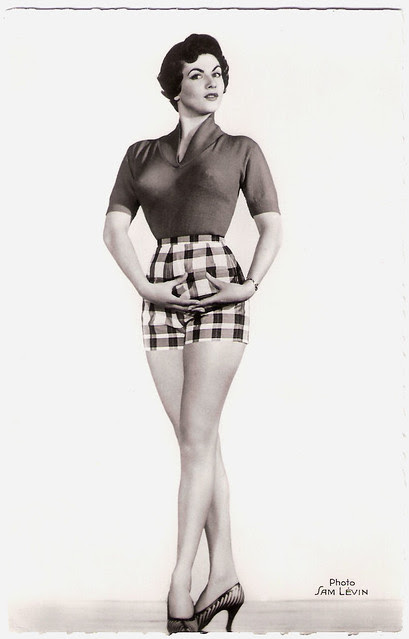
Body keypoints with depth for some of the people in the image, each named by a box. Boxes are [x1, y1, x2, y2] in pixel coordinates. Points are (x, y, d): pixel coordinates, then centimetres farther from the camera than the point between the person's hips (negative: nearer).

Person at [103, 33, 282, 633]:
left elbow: (272, 226, 8)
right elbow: (115, 227, 7)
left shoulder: (242, 149, 12)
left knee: (196, 439, -8)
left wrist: (251, 284, -9)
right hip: (163, 298, 3)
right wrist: (146, 287, -8)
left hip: (218, 295, -3)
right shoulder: (141, 153, 16)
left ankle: (180, 584, 1)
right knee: (200, 441, 6)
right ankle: (224, 575, 16)